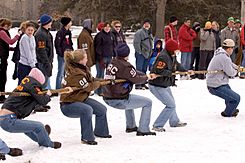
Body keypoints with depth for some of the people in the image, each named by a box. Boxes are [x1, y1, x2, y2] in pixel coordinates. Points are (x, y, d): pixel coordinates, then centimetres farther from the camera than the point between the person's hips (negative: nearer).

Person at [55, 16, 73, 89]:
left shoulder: (68, 32, 13)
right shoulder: (60, 32, -14)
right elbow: (57, 44, -15)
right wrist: (61, 53, -16)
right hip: (62, 56, -8)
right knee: (61, 73, -4)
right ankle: (58, 89, 3)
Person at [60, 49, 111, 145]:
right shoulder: (76, 74, -29)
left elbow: (90, 80, 14)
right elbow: (89, 87, -19)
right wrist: (98, 83, 1)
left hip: (80, 99, 11)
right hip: (68, 105, -11)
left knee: (102, 109, 10)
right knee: (87, 109, -37)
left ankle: (100, 132, 33)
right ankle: (86, 137, -25)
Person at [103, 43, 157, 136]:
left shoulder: (112, 63, 9)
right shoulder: (125, 66, -17)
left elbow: (133, 72, 16)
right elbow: (136, 79, -7)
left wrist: (146, 75, 15)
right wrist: (147, 78, 12)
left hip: (107, 98, 9)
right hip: (119, 101, -9)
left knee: (129, 99, 41)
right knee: (148, 103, 6)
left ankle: (130, 126, 44)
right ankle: (143, 130, 5)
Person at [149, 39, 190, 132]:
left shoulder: (172, 56, 5)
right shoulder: (163, 57, -26)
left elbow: (177, 65, 20)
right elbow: (159, 70, -33)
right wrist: (171, 73, -22)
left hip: (165, 85, 11)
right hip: (157, 87, -11)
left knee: (171, 102, 27)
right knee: (171, 105, -11)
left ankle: (174, 122, 48)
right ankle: (157, 126, -4)